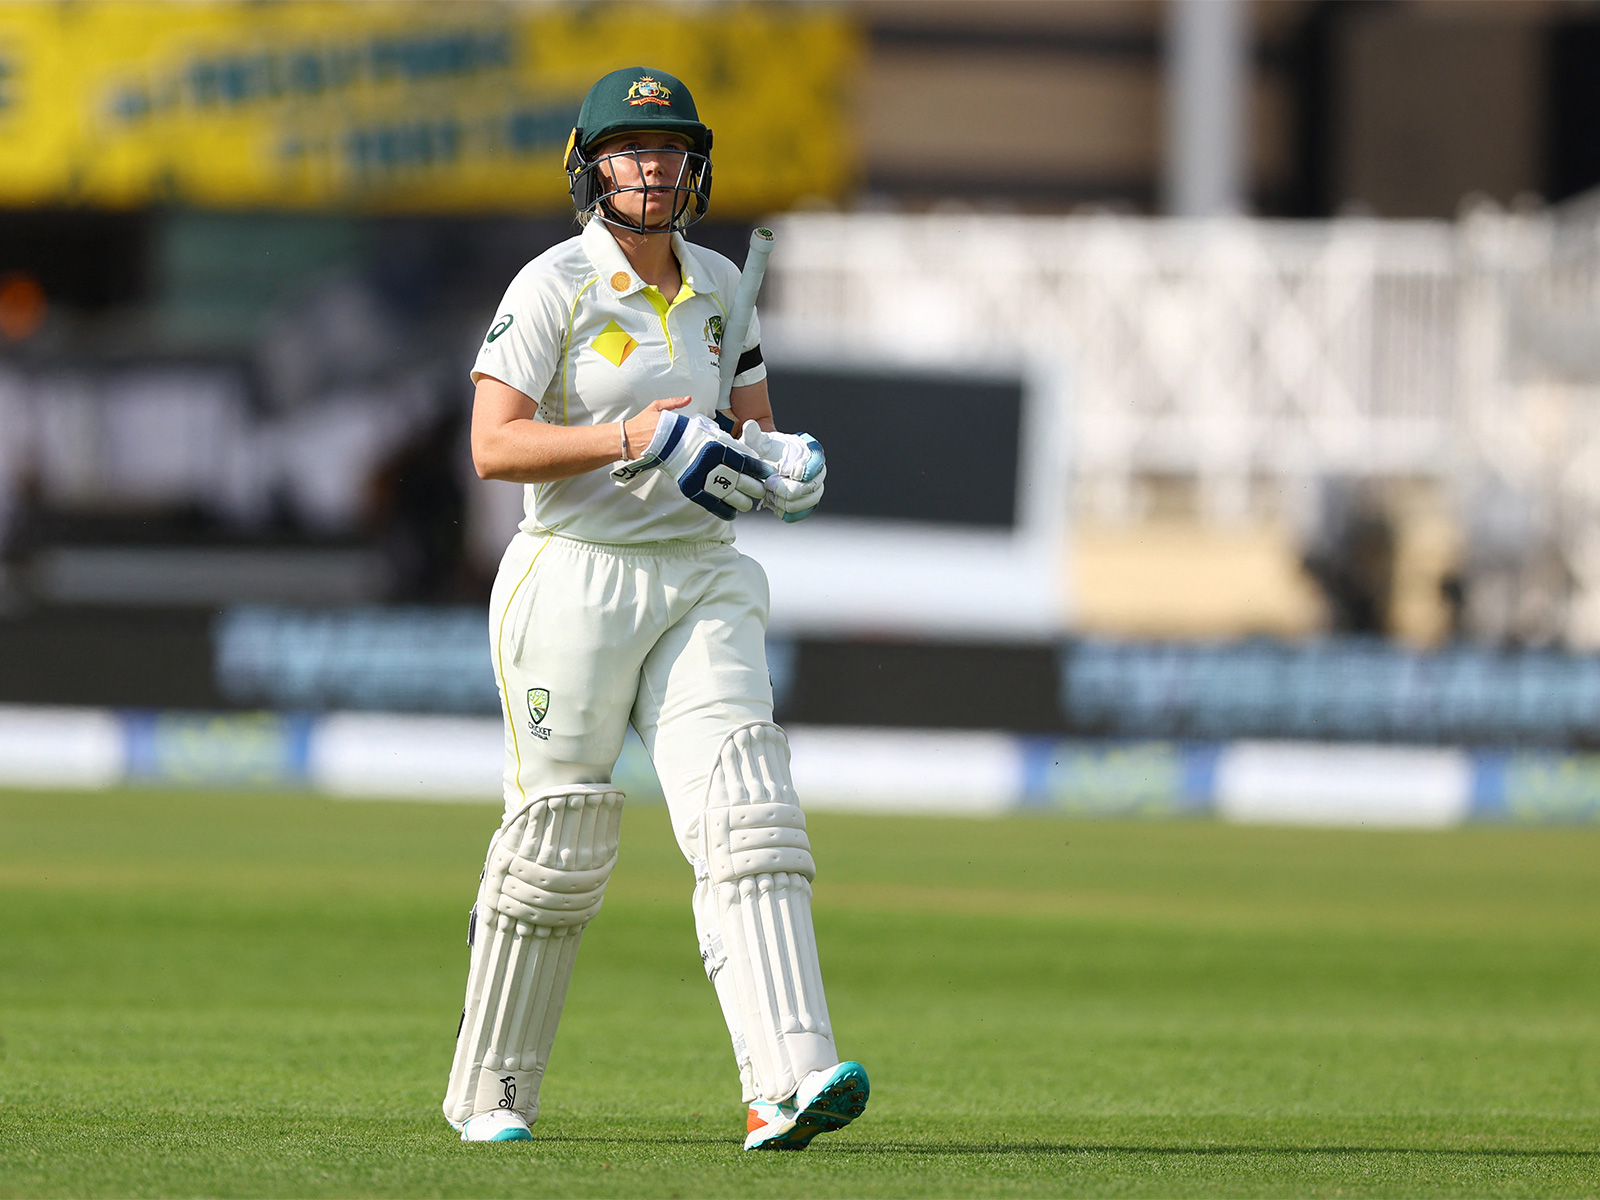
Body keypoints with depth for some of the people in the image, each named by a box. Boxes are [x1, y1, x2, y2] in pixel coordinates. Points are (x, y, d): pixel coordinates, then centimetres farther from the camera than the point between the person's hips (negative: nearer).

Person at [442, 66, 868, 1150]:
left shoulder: (718, 287, 11)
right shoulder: (554, 288, -7)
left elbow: (749, 434, 20)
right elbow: (495, 446, -16)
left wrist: (784, 461, -3)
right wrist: (630, 439, -27)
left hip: (702, 582, 4)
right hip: (578, 580, -4)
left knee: (745, 813, -14)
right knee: (560, 844, 2)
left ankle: (786, 1083, -27)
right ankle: (489, 1092, 20)